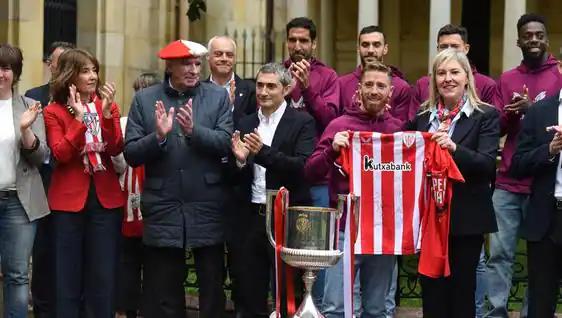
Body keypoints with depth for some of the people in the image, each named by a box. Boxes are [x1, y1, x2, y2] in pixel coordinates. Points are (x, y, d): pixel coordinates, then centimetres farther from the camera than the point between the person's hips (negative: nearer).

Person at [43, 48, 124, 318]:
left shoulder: (108, 106, 7)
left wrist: (107, 114, -18)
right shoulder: (53, 112, -1)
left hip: (105, 198, 2)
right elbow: (61, 155, -13)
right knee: (68, 275, 2)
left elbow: (115, 149, -5)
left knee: (103, 275, 4)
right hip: (69, 200, -2)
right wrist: (79, 118, -20)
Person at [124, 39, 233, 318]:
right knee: (163, 295, 8)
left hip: (208, 209, 0)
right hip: (163, 209, 0)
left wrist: (193, 130, -23)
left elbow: (226, 143, -8)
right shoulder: (144, 99, 2)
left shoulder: (218, 96, 3)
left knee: (213, 288, 10)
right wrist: (158, 136, -20)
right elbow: (131, 154, -3)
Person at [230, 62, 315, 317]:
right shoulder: (245, 124, 11)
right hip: (252, 217, 5)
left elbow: (303, 167, -16)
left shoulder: (302, 122, -3)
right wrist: (240, 160, -13)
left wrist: (263, 152, -26)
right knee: (250, 295, 10)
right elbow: (238, 177, 9)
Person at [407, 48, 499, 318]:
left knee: (462, 290, 3)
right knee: (431, 290, 8)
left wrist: (454, 147, -28)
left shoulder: (485, 116, -3)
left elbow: (487, 164, -14)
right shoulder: (422, 117, 11)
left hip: (467, 218, -4)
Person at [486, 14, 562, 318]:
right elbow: (497, 127, 11)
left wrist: (532, 109, -17)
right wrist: (511, 112, -10)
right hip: (508, 182, 3)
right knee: (499, 252, 0)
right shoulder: (507, 79, 14)